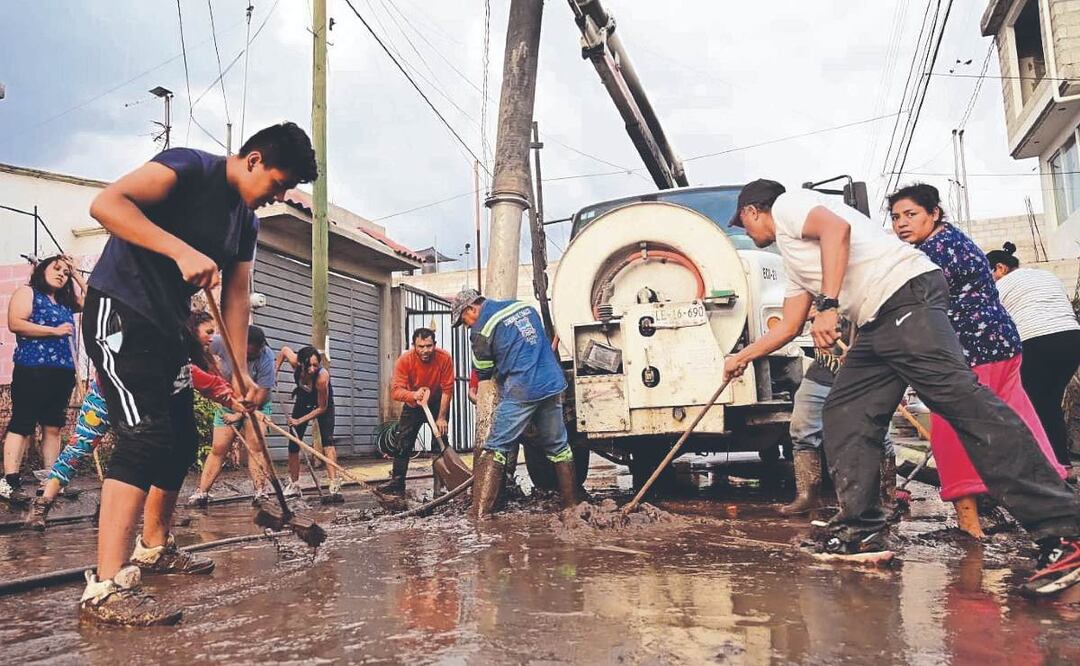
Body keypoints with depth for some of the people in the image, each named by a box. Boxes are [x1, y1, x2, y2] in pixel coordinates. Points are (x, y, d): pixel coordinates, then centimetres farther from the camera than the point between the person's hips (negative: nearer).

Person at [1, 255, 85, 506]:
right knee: (22, 424, -9)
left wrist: (76, 275, 21)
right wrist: (54, 330, -12)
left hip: (63, 372, 7)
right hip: (33, 370, -7)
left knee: (53, 427, 7)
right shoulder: (27, 292, 3)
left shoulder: (65, 302, 21)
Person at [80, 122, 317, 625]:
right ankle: (107, 586, -19)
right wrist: (183, 251, -35)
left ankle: (154, 547, 31)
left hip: (166, 324, 9)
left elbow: (237, 298, 12)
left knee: (182, 441, 13)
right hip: (119, 312, -9)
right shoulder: (189, 168, -13)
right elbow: (106, 203, -26)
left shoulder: (247, 221, 11)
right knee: (146, 437, -20)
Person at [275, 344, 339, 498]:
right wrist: (275, 369, -8)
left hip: (323, 404, -4)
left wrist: (300, 420, -26)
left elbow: (322, 408, -28)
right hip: (303, 402, 4)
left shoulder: (322, 377, -41)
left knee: (327, 440, -21)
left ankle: (335, 485, -27)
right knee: (293, 442, 2)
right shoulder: (294, 362, -31)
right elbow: (284, 349, -5)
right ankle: (294, 485, 17)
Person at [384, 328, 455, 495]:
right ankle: (397, 482, 2)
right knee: (403, 442, -4)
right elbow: (395, 391, -33)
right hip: (413, 406, 1)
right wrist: (414, 395, -53)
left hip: (438, 404, 0)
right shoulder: (404, 360, -27)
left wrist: (441, 418, -20)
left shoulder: (444, 358, -27)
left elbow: (447, 390, -21)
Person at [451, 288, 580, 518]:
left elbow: (483, 372, 5)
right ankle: (572, 504, 24)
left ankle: (481, 513, -5)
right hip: (553, 387, 7)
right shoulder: (524, 307, 15)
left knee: (495, 449, -1)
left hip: (520, 393, -6)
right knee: (559, 447, 17)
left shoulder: (482, 327, -4)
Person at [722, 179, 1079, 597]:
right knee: (844, 415, 8)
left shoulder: (786, 205, 7)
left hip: (906, 292, -10)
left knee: (957, 395, -21)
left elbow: (837, 226, -15)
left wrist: (828, 305, -20)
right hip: (877, 325, 10)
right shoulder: (794, 259, 33)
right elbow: (789, 328, 39)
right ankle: (862, 531, 10)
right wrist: (743, 357, 49)